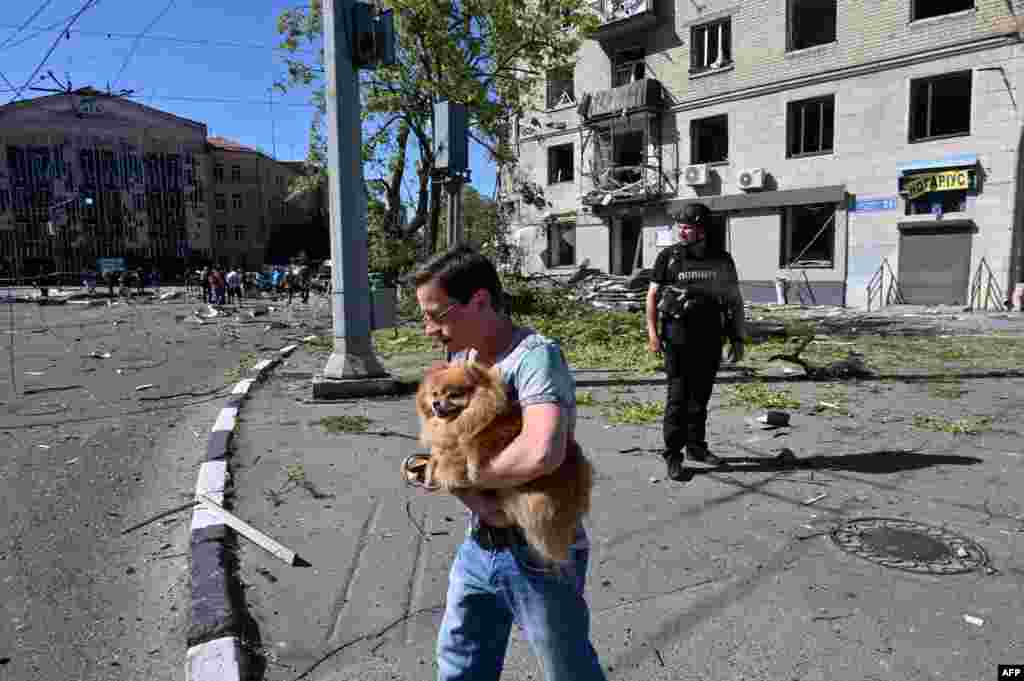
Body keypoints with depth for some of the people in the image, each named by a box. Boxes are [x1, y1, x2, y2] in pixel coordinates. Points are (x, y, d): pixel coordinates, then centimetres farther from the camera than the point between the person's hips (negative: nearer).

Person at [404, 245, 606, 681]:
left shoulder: (535, 356, -25)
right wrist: (475, 500, -20)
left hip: (540, 554, -7)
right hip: (479, 544, 7)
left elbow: (541, 454, -42)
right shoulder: (461, 356, 0)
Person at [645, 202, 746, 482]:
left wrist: (737, 339, 6)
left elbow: (734, 301, 9)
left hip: (710, 337, 3)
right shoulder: (668, 257, -1)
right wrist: (652, 331, -10)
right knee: (678, 395, -5)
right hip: (678, 335, -3)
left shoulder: (722, 259, 5)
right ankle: (673, 456, 2)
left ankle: (696, 445, 29)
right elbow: (652, 295, 1)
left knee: (700, 395, 14)